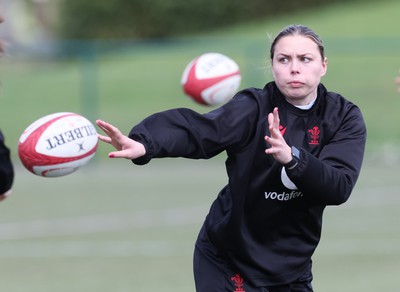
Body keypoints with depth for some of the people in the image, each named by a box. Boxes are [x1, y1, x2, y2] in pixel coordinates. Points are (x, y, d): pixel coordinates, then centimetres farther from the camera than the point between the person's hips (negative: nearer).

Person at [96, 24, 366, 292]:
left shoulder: (345, 118, -6)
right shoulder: (254, 108, -13)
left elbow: (339, 187, -21)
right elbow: (198, 128, -32)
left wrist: (292, 157, -39)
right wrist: (143, 144, -51)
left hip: (292, 270, 2)